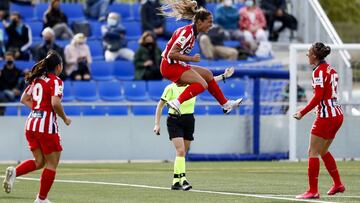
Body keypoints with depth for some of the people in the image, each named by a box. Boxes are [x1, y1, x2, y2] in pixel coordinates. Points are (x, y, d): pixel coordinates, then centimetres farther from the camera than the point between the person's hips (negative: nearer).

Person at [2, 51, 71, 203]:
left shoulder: (36, 79, 12)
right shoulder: (55, 81, -10)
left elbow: (24, 99, 18)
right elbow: (55, 103, -22)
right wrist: (65, 118, -7)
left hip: (31, 122, 7)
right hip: (46, 125, -7)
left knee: (39, 161, 16)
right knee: (52, 164, 5)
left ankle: (14, 172, -9)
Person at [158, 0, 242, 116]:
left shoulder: (192, 32, 11)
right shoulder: (187, 32, -19)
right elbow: (171, 54, -25)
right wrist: (192, 59, -21)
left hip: (177, 65, 10)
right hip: (170, 67, -10)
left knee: (207, 74, 19)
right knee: (202, 84, -21)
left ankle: (226, 104, 28)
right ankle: (176, 102, -31)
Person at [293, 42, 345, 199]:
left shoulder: (319, 71, -13)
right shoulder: (331, 69, 13)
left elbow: (318, 97, -18)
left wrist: (302, 112, -13)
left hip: (326, 116, -9)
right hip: (337, 114, 9)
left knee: (313, 152, -5)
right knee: (323, 151, 20)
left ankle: (312, 191, -7)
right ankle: (338, 184, 24)